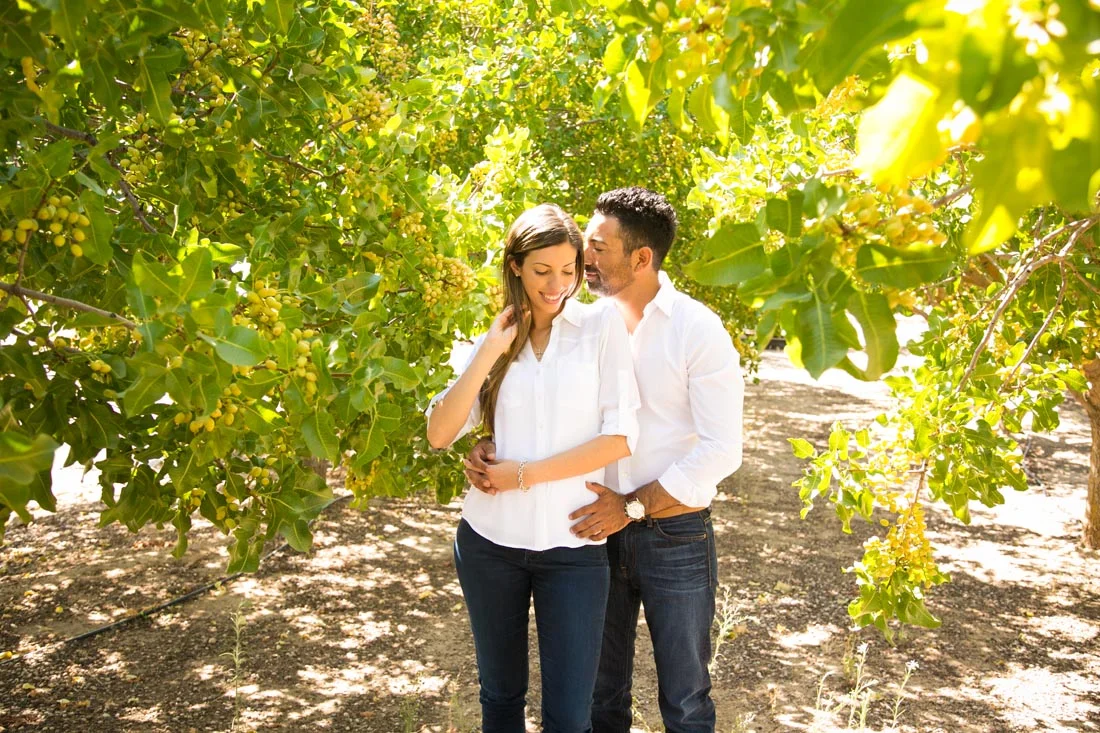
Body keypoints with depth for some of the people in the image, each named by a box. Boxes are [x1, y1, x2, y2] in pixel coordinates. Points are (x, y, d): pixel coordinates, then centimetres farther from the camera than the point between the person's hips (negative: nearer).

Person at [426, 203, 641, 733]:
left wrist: (522, 474, -11)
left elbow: (620, 438, -11)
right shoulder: (495, 339, 7)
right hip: (490, 541, 3)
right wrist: (490, 352, -10)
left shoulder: (602, 326, -2)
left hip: (572, 547, -3)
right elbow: (439, 435, -5)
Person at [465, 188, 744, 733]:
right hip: (597, 530, 4)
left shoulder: (698, 330, -13)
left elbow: (720, 450, -16)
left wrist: (632, 506, -20)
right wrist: (488, 449, -15)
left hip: (674, 539, -4)